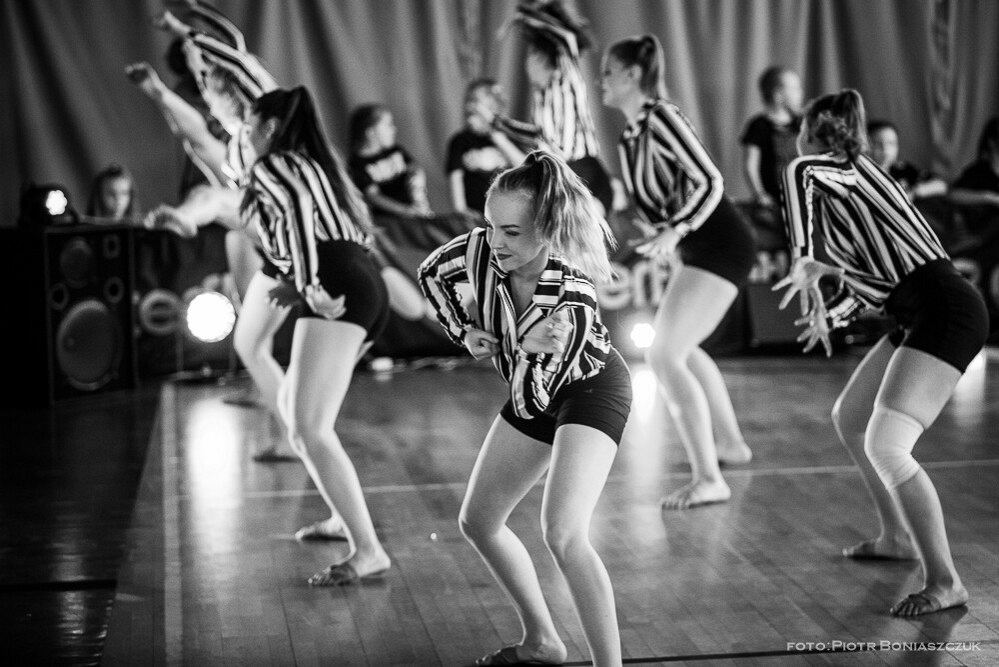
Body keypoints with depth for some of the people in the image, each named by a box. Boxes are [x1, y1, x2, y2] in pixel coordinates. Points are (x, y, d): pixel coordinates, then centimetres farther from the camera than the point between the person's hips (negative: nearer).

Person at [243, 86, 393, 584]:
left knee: (310, 428, -17)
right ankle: (344, 516, 31)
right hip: (365, 286, 10)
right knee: (291, 404, 26)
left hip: (338, 295, -10)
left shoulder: (272, 166, 4)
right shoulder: (314, 166, 29)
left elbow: (297, 213, -17)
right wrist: (299, 286, 29)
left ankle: (367, 551, -24)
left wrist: (310, 286, -25)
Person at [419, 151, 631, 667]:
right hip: (533, 395, 8)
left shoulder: (572, 301, -35)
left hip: (591, 391, -8)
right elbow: (430, 272, 3)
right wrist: (464, 333, -8)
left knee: (562, 532, -28)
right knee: (477, 522, 13)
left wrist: (527, 352, -46)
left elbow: (529, 404, -29)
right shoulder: (481, 250, -21)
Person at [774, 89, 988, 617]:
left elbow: (799, 172, -29)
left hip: (946, 314, -10)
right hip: (919, 317, 10)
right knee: (849, 417, 21)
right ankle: (898, 537, 34)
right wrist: (830, 316, 41)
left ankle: (944, 582, -12)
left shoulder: (837, 167, -3)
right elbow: (874, 275, 32)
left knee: (885, 446, -18)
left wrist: (802, 259, -33)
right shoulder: (845, 184, 23)